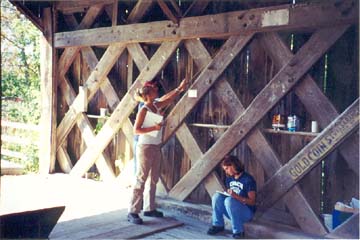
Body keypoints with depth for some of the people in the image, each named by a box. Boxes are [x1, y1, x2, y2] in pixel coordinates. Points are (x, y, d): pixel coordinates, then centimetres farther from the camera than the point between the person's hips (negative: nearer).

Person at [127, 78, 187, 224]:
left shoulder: (157, 105, 7)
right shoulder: (143, 110, -14)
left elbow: (168, 98, 21)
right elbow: (136, 130, -18)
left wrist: (180, 88, 19)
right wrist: (154, 128, -24)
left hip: (156, 147, 8)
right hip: (145, 147, -8)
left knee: (154, 179, 13)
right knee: (141, 179, -7)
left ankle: (149, 208, 23)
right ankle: (133, 212, -3)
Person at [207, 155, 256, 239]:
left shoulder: (248, 179, -14)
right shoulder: (229, 178, 6)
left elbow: (252, 202, -18)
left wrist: (236, 196, -32)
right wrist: (223, 193, -9)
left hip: (247, 212, -6)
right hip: (232, 212, 6)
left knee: (229, 200, -33)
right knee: (217, 196, -16)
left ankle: (238, 231, -22)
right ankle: (218, 225, -6)